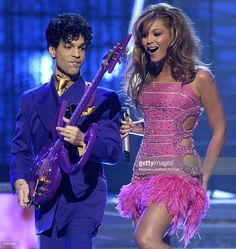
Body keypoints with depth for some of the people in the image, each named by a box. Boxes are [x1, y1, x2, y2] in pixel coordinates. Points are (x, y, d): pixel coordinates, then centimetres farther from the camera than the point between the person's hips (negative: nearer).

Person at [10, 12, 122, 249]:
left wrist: (82, 140, -24)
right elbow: (20, 150, 13)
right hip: (47, 200, 4)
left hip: (86, 196, -3)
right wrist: (20, 182, -7)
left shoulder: (104, 99, 3)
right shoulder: (31, 100, 12)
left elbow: (113, 151, -4)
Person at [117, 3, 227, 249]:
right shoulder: (146, 78, 15)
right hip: (143, 171, 7)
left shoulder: (198, 78, -4)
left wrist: (203, 178, -2)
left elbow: (219, 130, 1)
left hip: (178, 170, -7)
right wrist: (132, 127, 7)